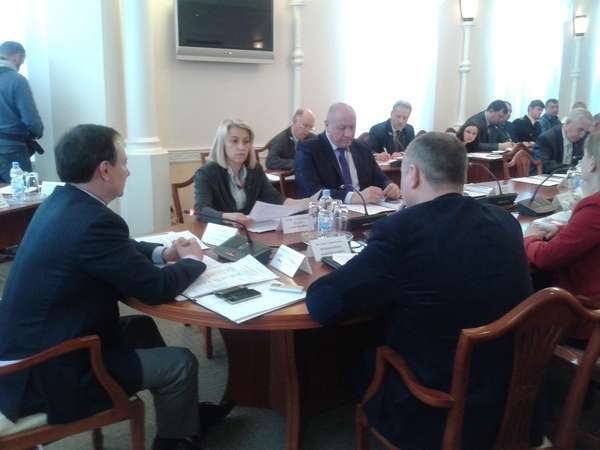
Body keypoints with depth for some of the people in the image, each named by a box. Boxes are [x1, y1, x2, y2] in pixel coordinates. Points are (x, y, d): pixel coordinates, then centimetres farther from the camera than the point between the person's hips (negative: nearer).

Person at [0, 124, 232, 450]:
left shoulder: (61, 202, 3)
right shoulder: (93, 221, -27)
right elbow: (156, 289, -19)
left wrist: (163, 253, 8)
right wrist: (193, 260, -1)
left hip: (30, 352, 10)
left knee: (142, 327, 22)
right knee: (182, 362, 0)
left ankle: (186, 414, 36)